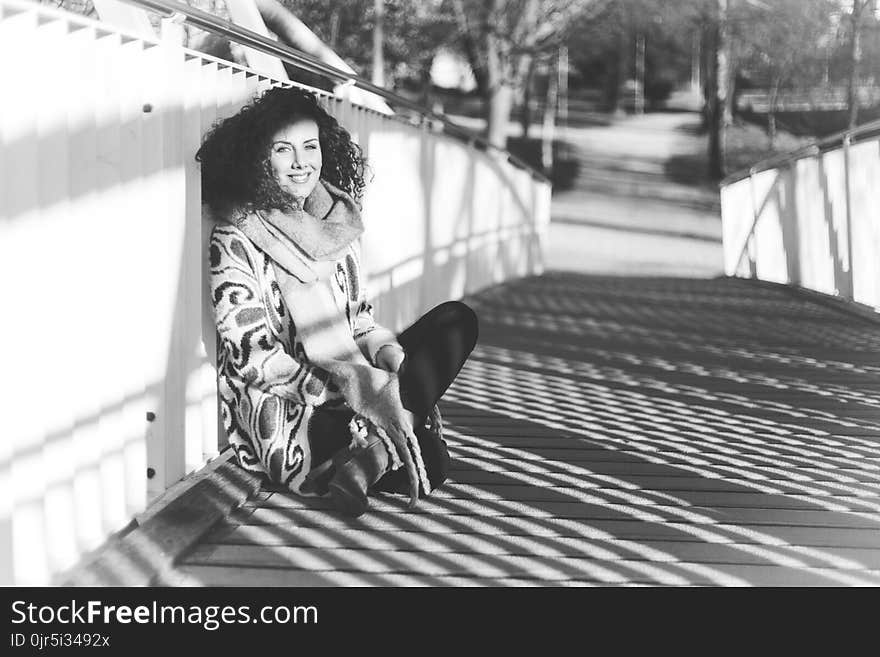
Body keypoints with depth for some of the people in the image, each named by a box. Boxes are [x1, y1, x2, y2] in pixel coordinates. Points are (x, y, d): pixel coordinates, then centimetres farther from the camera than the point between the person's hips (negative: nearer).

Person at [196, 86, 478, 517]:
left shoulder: (338, 223, 11)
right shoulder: (237, 240, -10)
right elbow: (251, 360, -15)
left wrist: (388, 352, -7)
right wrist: (344, 387, -23)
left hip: (350, 391, 8)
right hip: (283, 414, -8)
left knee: (456, 321, -12)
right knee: (429, 463, -32)